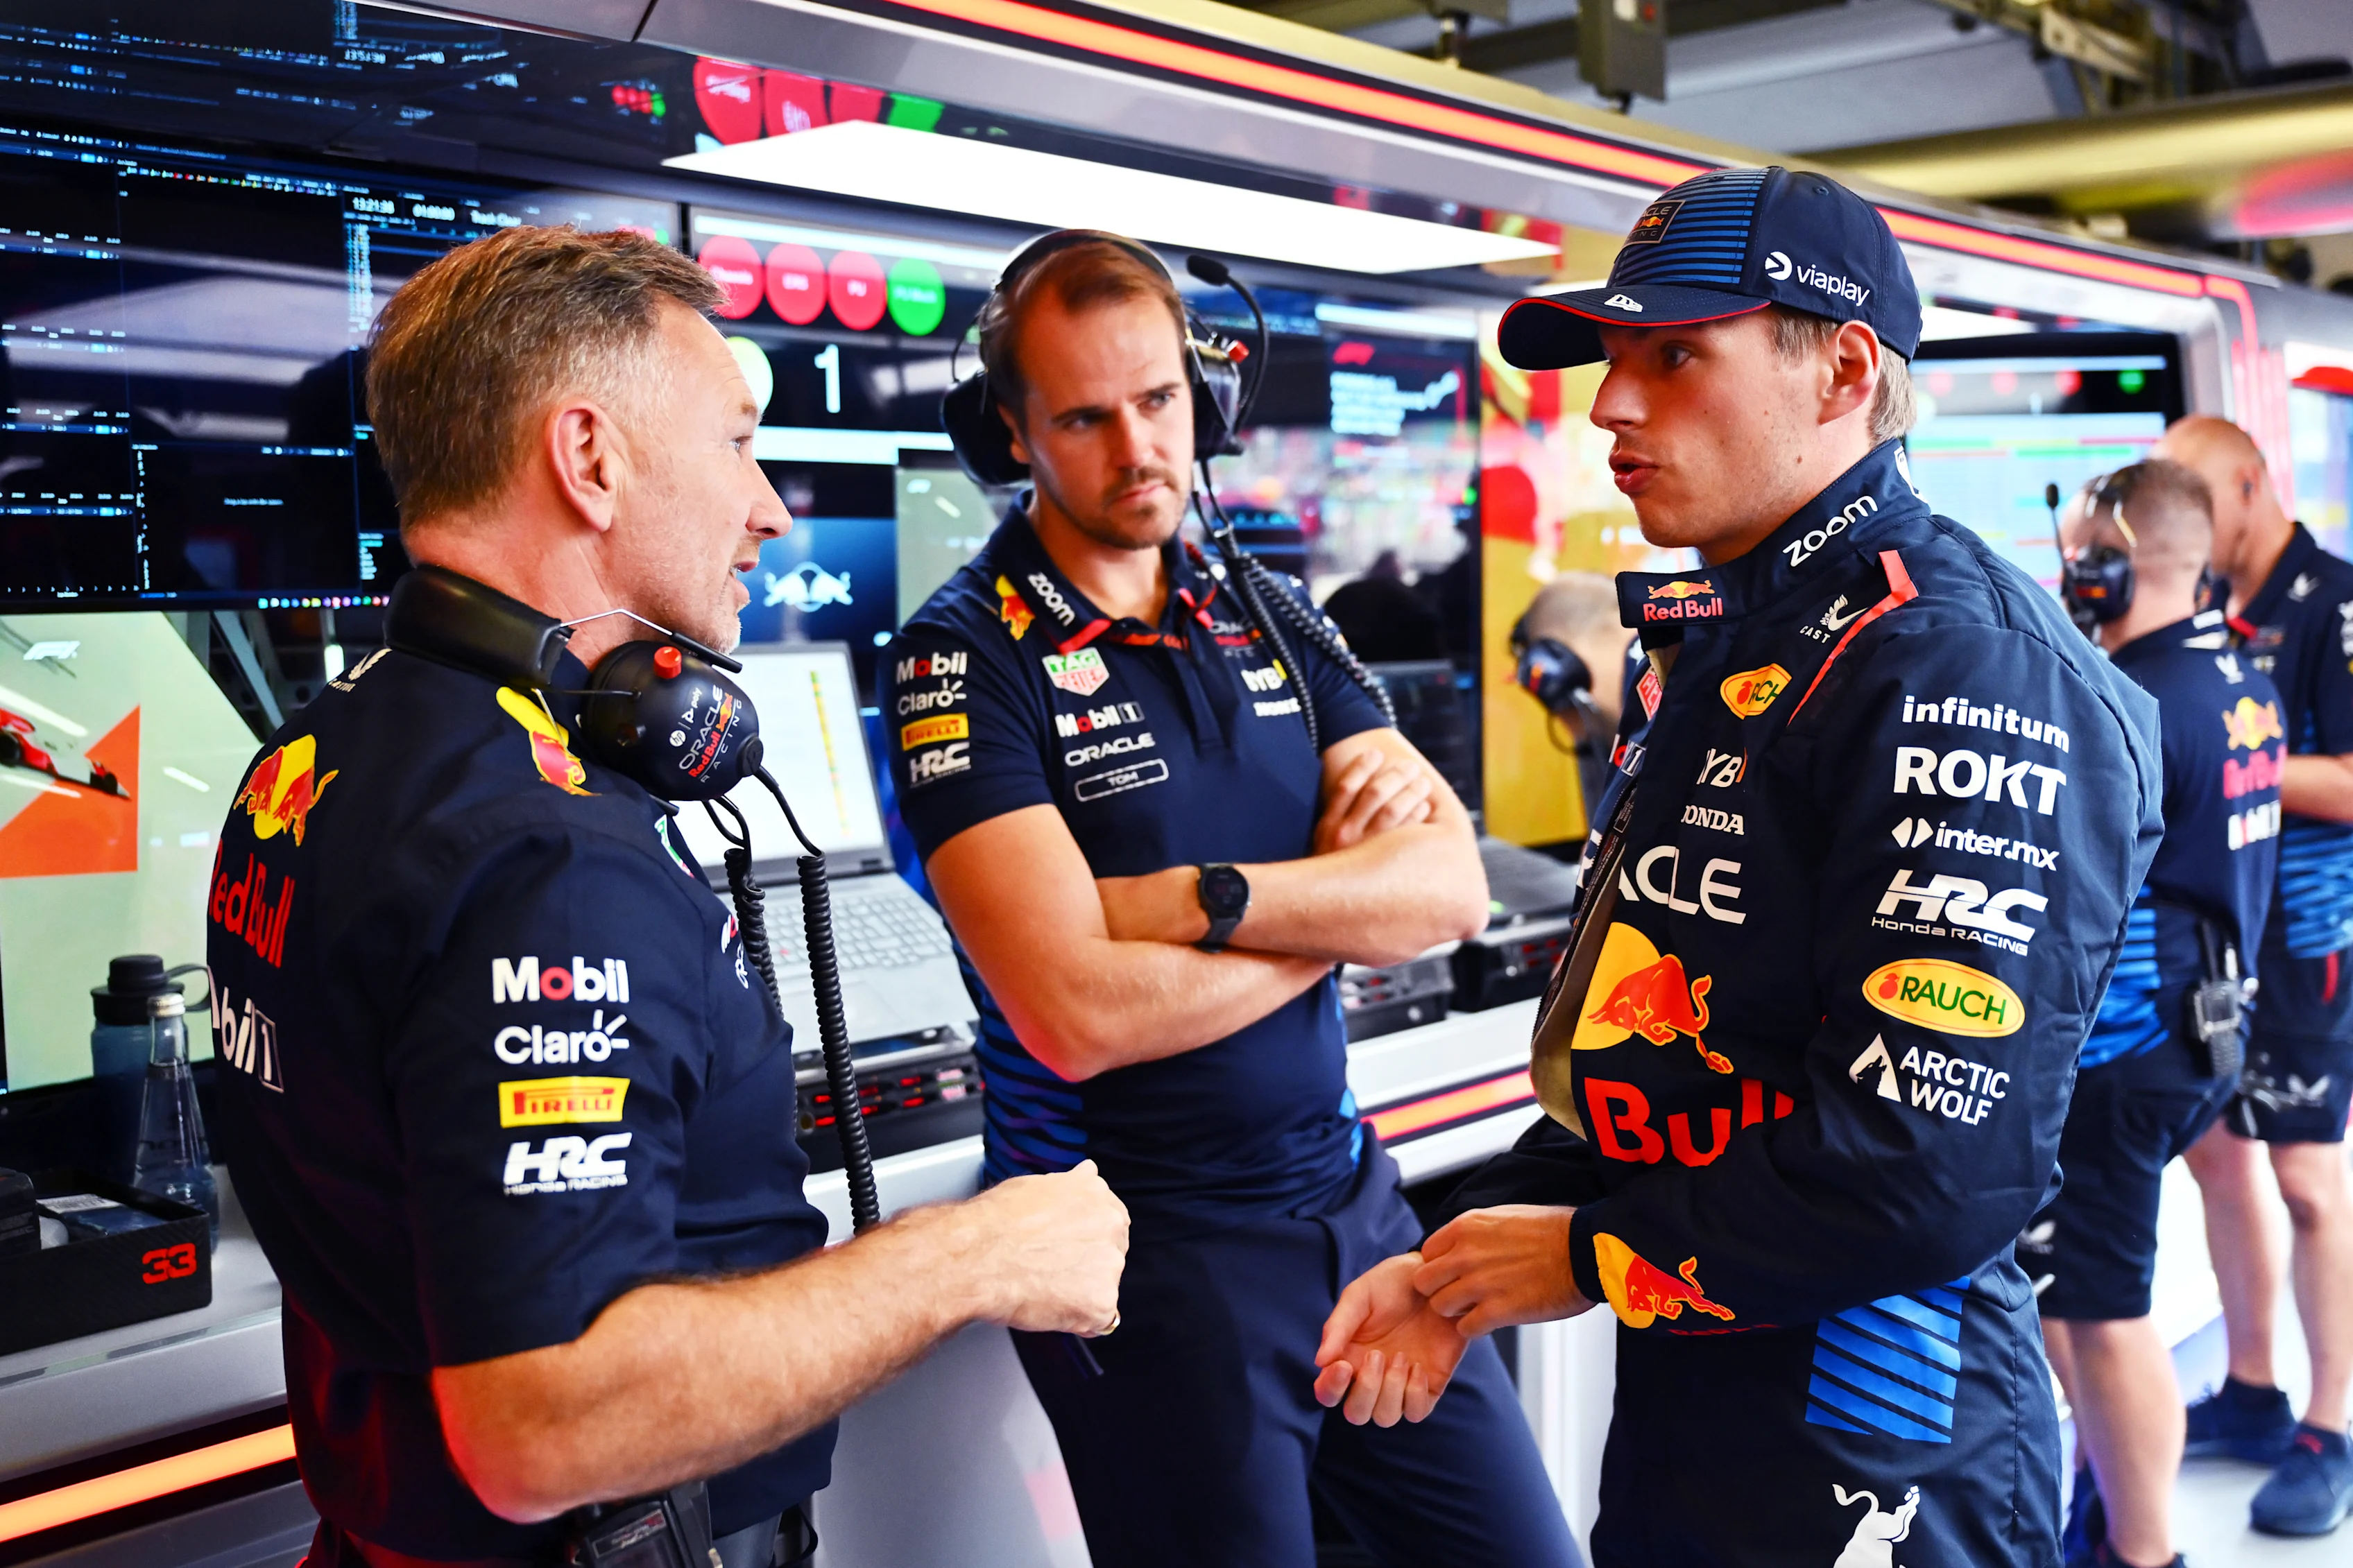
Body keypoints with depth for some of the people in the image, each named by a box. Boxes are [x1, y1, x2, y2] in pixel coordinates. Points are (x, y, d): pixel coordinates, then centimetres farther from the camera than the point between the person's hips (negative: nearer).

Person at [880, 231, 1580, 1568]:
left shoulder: (1269, 618, 6)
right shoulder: (966, 654, -12)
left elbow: (1456, 886, -5)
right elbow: (1077, 1012, -24)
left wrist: (1209, 898, -20)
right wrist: (1350, 903, -11)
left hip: (1352, 1194, 6)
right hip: (1145, 1243, -5)